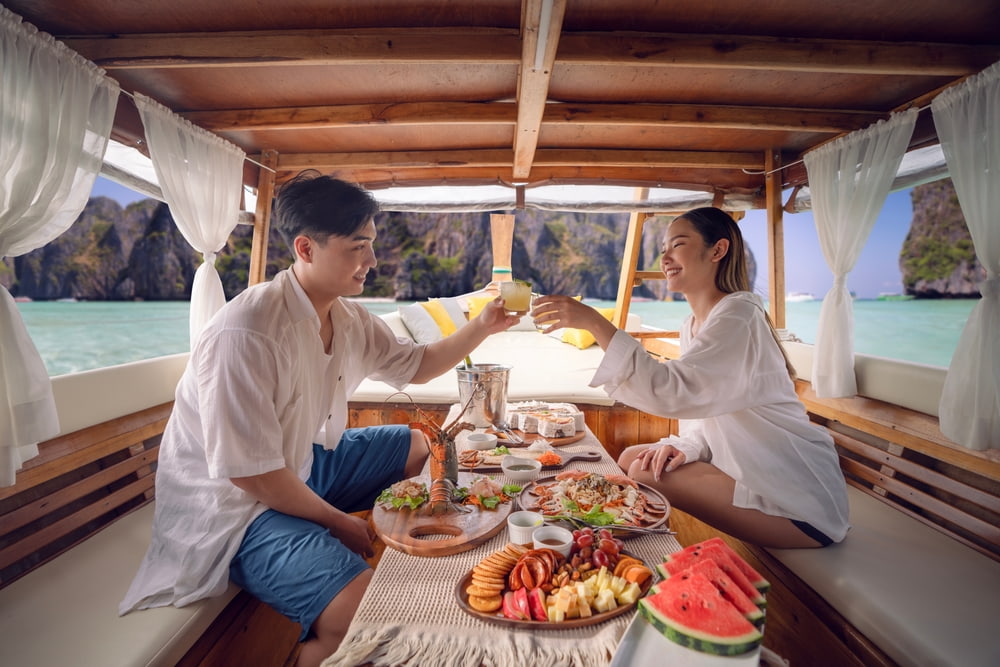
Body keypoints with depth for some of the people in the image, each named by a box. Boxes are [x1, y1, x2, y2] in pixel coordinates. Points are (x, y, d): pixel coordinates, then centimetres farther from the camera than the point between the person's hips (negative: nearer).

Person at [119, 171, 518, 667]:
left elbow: (416, 365, 9)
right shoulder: (245, 335, -29)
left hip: (299, 465, 9)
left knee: (418, 448, 15)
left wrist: (482, 327, -4)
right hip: (232, 502, -9)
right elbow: (250, 474, -25)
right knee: (364, 611, -28)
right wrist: (340, 522, -13)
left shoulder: (349, 319, -3)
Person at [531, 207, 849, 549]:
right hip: (746, 470, 8)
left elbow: (674, 392, -34)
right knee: (631, 458, 3)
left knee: (645, 473, -19)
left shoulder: (739, 315, -21)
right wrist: (686, 447, -12)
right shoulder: (691, 325, 6)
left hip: (801, 500, -8)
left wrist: (595, 322, -37)